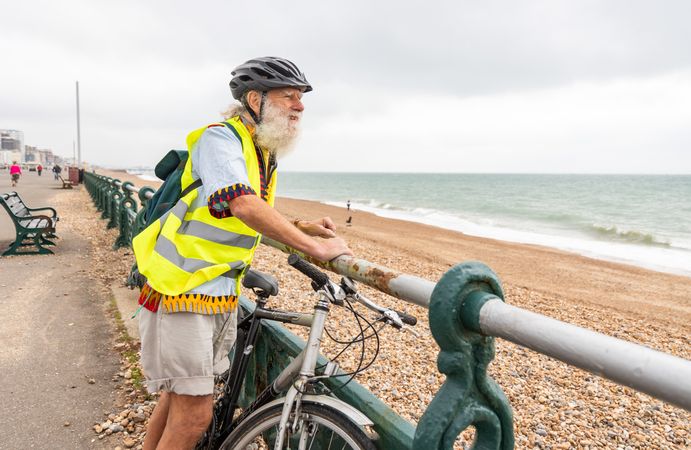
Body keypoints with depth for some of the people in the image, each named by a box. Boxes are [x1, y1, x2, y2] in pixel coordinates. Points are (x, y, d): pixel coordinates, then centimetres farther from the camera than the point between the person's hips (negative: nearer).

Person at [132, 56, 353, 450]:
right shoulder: (221, 138, -16)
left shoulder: (266, 155, 11)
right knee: (195, 414, -5)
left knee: (179, 396, 20)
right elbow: (244, 206, -33)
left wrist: (301, 226, 5)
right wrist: (315, 248, -32)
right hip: (182, 289, -8)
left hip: (220, 293, 9)